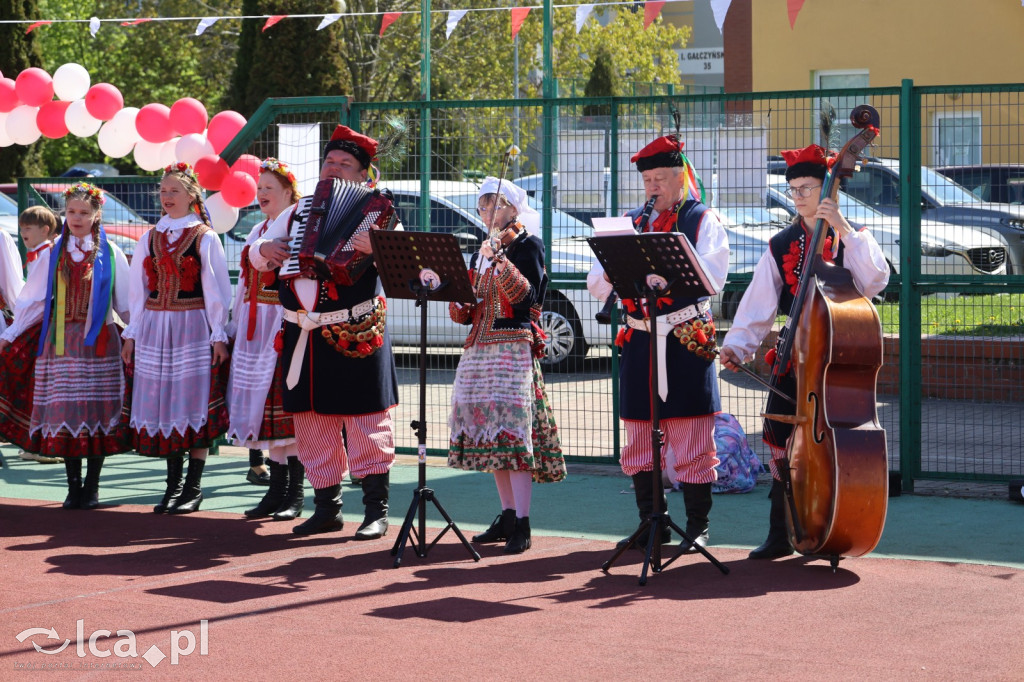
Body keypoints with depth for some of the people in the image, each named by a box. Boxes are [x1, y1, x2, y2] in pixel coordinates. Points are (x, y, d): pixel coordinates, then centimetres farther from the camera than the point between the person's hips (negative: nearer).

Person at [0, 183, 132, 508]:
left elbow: (126, 303, 6)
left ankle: (92, 487, 4)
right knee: (64, 410, -2)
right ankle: (73, 486, 5)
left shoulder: (110, 255, 4)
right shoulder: (52, 256, 10)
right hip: (62, 343, 2)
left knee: (97, 410, -3)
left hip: (98, 342, -2)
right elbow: (33, 300, 11)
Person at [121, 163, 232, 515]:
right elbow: (139, 288, 13)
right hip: (155, 327, 4)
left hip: (193, 327, -4)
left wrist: (218, 335, -7)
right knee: (162, 404, 4)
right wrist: (132, 334, 9)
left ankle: (193, 489, 1)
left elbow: (216, 290, -3)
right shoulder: (150, 238, 11)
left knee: (194, 404, -3)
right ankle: (174, 484, 12)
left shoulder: (205, 237, -1)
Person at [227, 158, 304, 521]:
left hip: (284, 325, -8)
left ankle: (294, 494, -1)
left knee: (288, 411, -6)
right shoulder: (257, 233, 19)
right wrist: (236, 329, 17)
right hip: (254, 329, 8)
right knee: (265, 410, 7)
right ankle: (276, 489, 12)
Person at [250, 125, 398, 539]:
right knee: (313, 423, 9)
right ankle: (327, 507, 19)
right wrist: (265, 249, -2)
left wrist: (375, 247, -33)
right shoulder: (298, 212, 15)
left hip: (356, 334, -6)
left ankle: (376, 510, 3)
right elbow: (255, 257, 21)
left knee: (367, 422, -3)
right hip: (303, 335, 6)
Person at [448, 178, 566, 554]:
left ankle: (522, 525, -16)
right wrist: (459, 305, -4)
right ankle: (507, 515, 14)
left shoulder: (527, 245, -2)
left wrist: (500, 261, -27)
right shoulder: (480, 253, 18)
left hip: (513, 348, -8)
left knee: (513, 431, -14)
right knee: (490, 434, 7)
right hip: (479, 348, 8)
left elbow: (528, 298, -17)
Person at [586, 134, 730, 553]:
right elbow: (596, 285, 8)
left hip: (688, 343, -4)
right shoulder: (630, 223, 15)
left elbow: (712, 278, -14)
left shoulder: (703, 221, 3)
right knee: (640, 440, 7)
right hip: (640, 342, 4)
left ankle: (697, 526, 7)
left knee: (692, 439, -3)